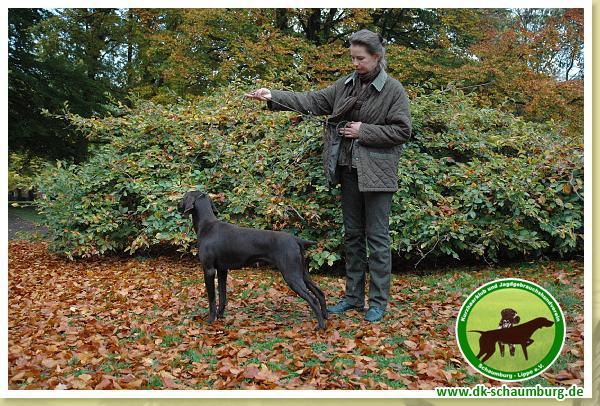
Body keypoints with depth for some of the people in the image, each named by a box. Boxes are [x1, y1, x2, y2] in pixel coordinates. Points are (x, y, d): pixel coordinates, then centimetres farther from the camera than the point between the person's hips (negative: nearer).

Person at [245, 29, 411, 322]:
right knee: (352, 235, 12)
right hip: (349, 169, 6)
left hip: (377, 173, -6)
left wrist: (364, 131, -14)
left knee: (377, 237, 0)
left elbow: (402, 130, -9)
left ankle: (378, 302, 12)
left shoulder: (393, 89, -6)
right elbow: (313, 101, 5)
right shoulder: (345, 85, 9)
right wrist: (274, 97, -5)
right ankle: (353, 296, 24)